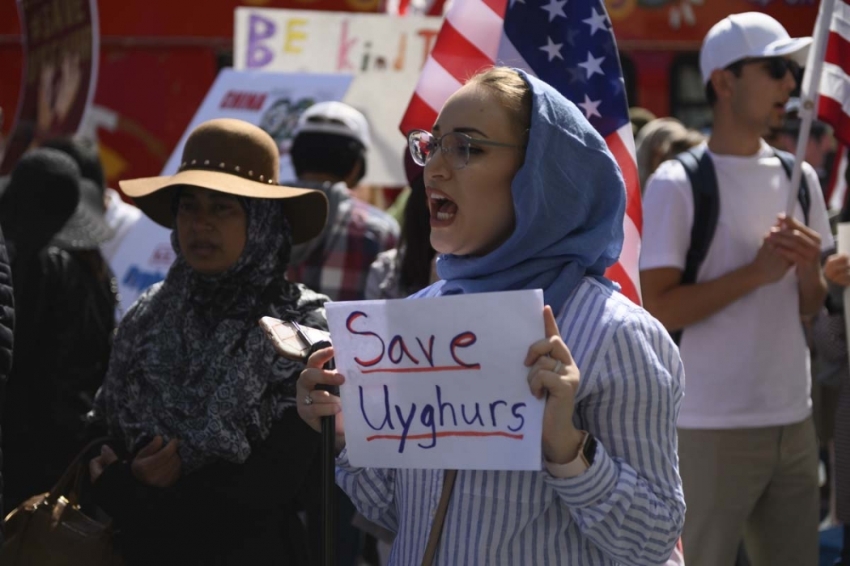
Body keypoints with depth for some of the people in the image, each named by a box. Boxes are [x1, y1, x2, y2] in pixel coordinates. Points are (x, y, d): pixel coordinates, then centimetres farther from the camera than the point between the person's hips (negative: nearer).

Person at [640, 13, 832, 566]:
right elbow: (660, 309, -14)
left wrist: (809, 271, -6)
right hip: (714, 429, -6)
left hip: (795, 420, 6)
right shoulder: (678, 183, -9)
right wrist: (756, 271, -19)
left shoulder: (799, 178, 10)